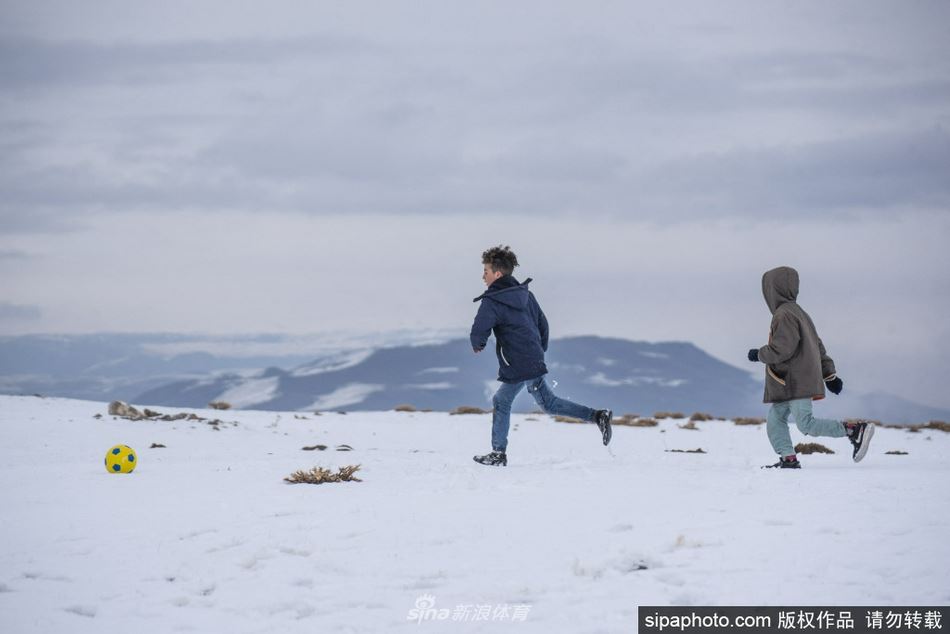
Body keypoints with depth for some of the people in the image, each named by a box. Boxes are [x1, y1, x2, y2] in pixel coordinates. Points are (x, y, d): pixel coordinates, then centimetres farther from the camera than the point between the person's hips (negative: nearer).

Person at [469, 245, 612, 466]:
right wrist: (541, 350, 27)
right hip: (533, 360, 9)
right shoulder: (525, 294, 10)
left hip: (518, 365, -9)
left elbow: (479, 331, -24)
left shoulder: (492, 302, -15)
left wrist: (478, 345, 0)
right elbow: (542, 323, 17)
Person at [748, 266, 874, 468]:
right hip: (791, 384, 10)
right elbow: (818, 346, 21)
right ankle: (788, 459, 7)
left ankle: (856, 430, -17)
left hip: (796, 382, -10)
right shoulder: (799, 313, 19)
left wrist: (759, 354, -4)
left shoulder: (784, 315, -14)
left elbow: (782, 350, -21)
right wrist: (830, 374, 23)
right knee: (775, 419, 10)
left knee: (806, 424, -13)